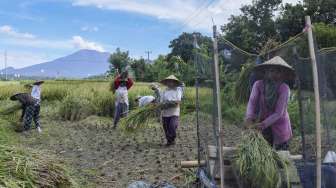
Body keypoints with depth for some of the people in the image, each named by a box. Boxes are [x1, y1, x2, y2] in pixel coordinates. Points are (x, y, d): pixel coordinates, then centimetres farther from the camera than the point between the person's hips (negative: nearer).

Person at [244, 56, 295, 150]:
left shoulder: (284, 88, -16)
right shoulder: (258, 85, -10)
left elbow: (278, 113, -19)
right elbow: (252, 102, -18)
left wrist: (263, 124, -30)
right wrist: (249, 118, -36)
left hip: (279, 126, -1)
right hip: (263, 127, 1)